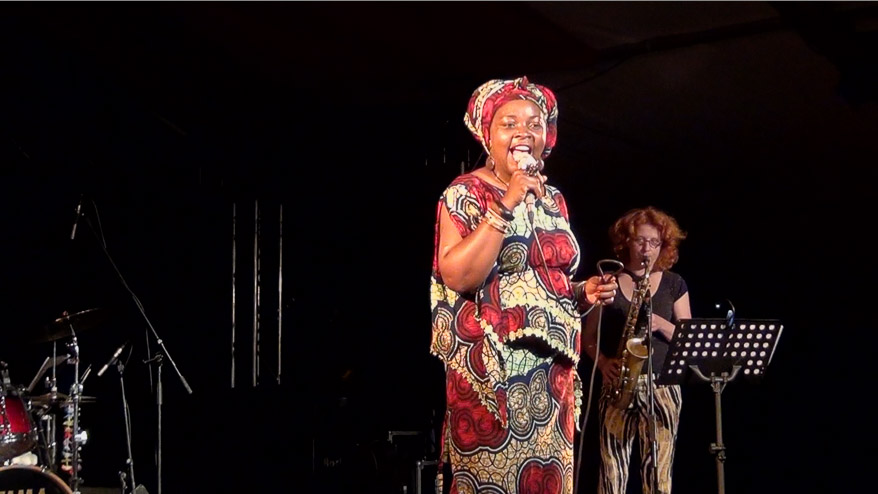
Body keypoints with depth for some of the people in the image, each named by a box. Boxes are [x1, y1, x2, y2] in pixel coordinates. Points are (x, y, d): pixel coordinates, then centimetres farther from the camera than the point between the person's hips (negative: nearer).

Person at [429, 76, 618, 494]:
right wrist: (506, 207, -18)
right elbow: (456, 276, -19)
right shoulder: (466, 193, -4)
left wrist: (583, 293, 5)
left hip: (551, 371, 6)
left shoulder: (553, 199, 15)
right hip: (491, 370, -6)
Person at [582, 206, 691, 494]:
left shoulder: (674, 284, 10)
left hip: (662, 387, 0)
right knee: (612, 471, -6)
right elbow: (588, 337, 9)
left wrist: (660, 324, -12)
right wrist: (603, 362, -9)